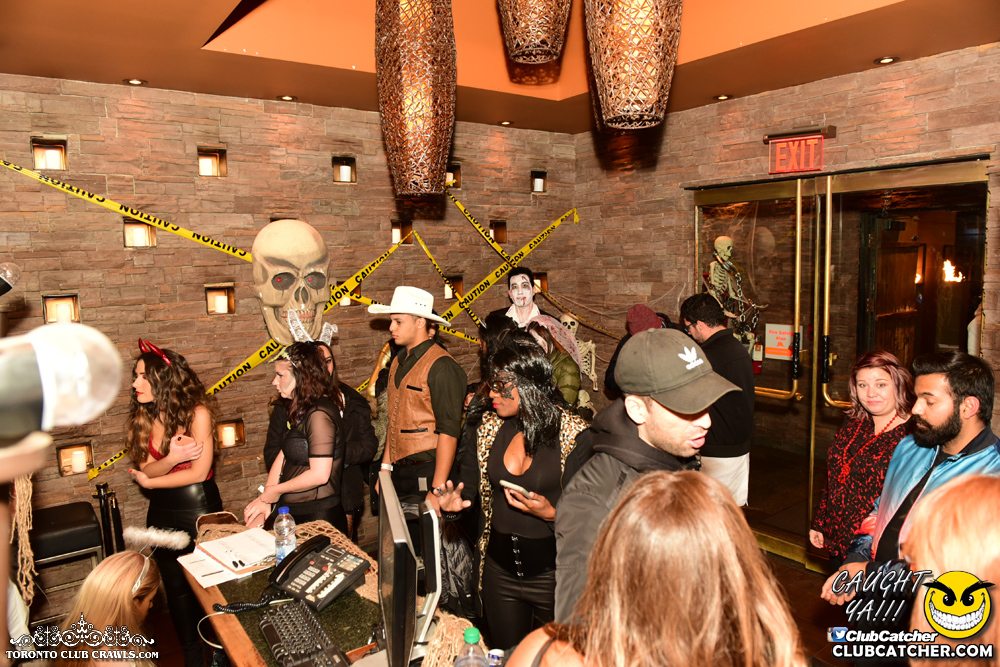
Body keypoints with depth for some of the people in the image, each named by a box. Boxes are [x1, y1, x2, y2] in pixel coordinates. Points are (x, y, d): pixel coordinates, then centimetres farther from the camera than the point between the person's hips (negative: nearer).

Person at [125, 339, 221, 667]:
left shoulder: (197, 412, -18)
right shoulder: (142, 417, 0)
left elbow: (199, 472, -17)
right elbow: (145, 468, -7)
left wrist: (152, 482, -7)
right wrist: (172, 459, -27)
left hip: (199, 508, -5)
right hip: (162, 514, 5)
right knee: (175, 587, 16)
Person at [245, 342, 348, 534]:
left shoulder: (319, 414, -18)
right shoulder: (299, 410, 13)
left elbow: (319, 475, -22)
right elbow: (283, 455, 10)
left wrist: (275, 491, -9)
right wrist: (265, 499, -1)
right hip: (292, 511, 8)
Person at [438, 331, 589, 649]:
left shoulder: (572, 434, -17)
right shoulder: (488, 425, -1)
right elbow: (471, 477, 9)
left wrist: (551, 513, -26)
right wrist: (455, 499, -10)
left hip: (552, 574, -4)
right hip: (499, 571, 5)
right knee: (506, 656, 24)